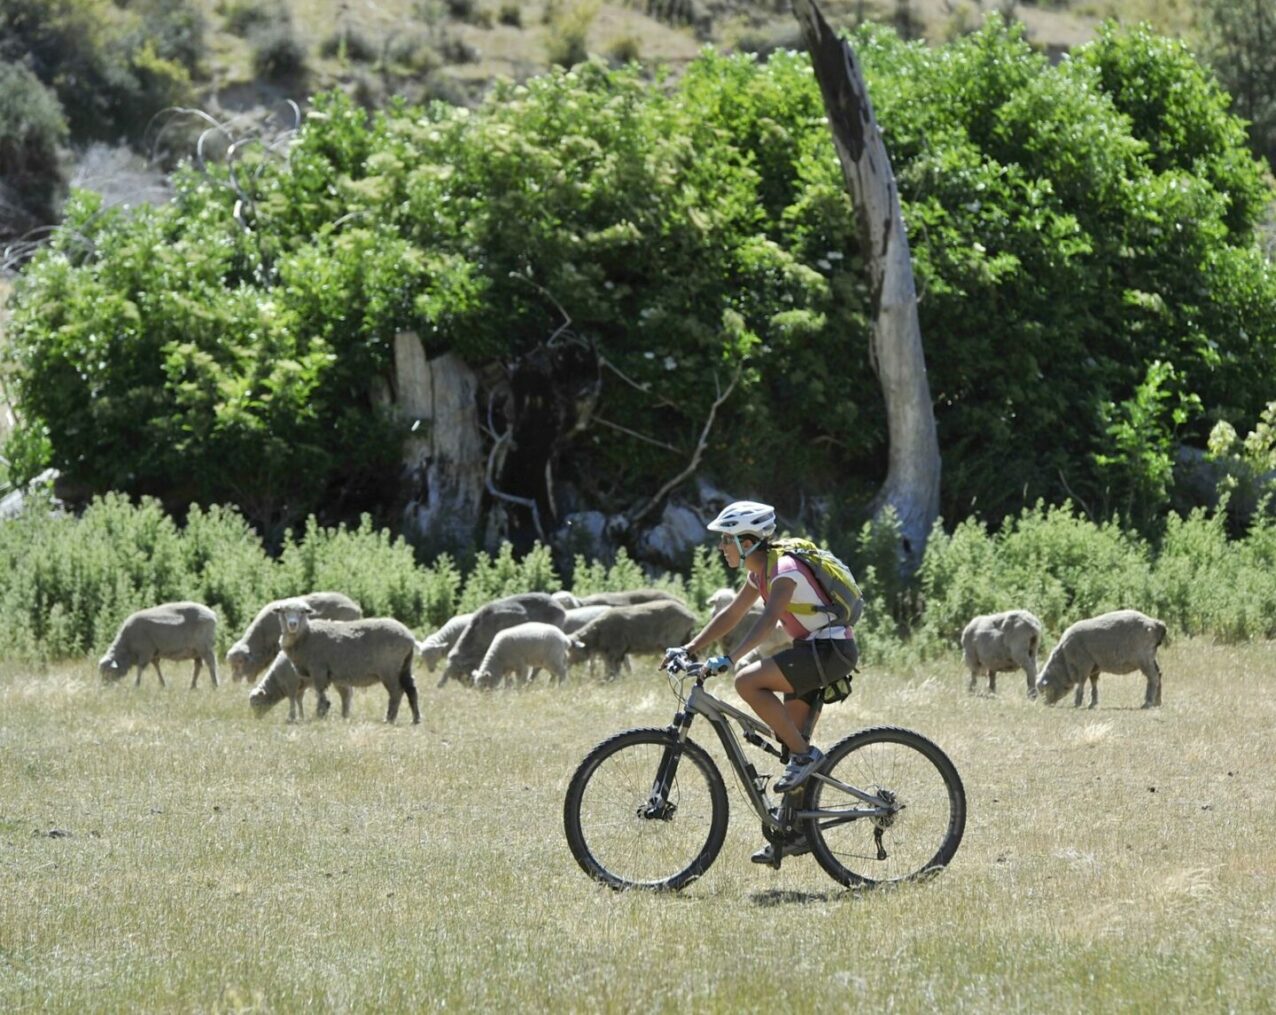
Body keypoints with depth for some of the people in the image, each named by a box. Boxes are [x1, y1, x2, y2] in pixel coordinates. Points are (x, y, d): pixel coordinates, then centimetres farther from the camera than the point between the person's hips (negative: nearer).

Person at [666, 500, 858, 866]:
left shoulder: (784, 569, -19)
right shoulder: (759, 572, 10)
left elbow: (767, 619, -33)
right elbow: (731, 616, 17)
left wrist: (730, 659, -42)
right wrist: (690, 649, 9)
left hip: (831, 650, -10)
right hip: (815, 652, 10)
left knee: (748, 681, -24)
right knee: (787, 738, 8)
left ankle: (805, 754, -14)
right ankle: (796, 831, 14)